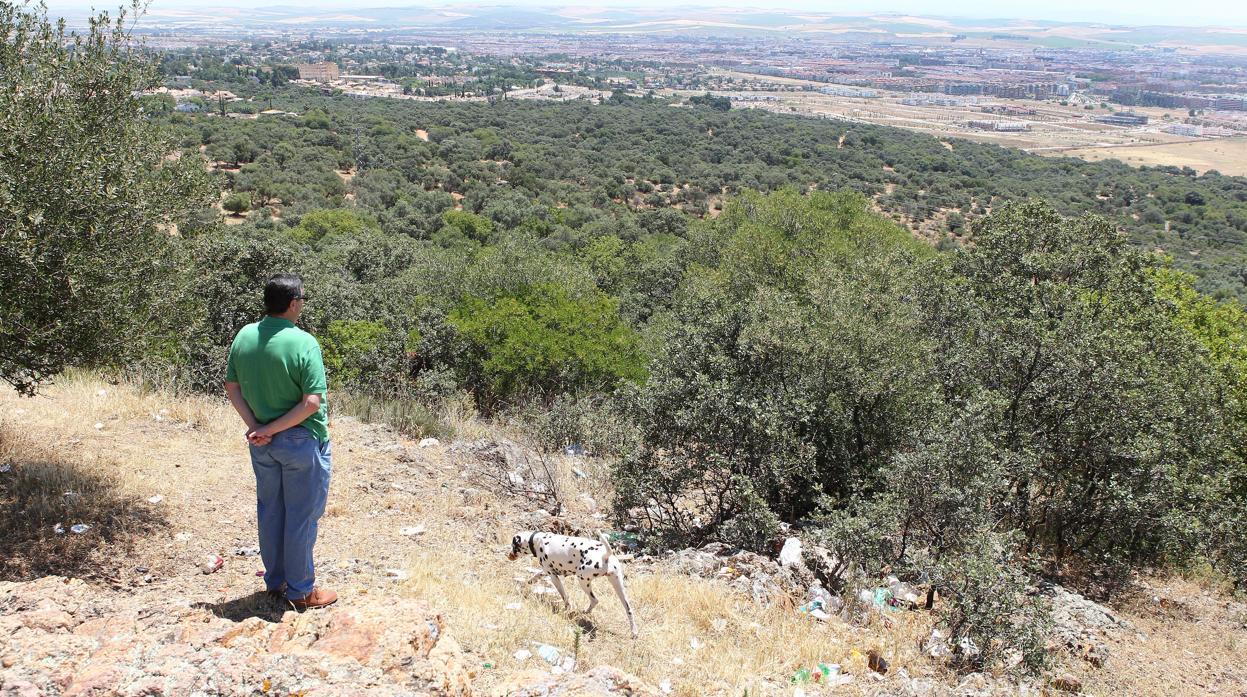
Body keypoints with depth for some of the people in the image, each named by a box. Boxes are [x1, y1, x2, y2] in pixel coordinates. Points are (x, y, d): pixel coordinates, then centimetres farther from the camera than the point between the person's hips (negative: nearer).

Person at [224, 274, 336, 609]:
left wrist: (256, 427, -2)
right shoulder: (304, 343, -20)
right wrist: (271, 429, -15)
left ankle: (275, 581, 32)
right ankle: (301, 590, 17)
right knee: (301, 515, 6)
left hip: (262, 441, 6)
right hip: (301, 441, -6)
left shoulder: (244, 336, -1)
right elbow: (312, 402, -24)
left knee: (270, 510, 18)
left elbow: (231, 388, 4)